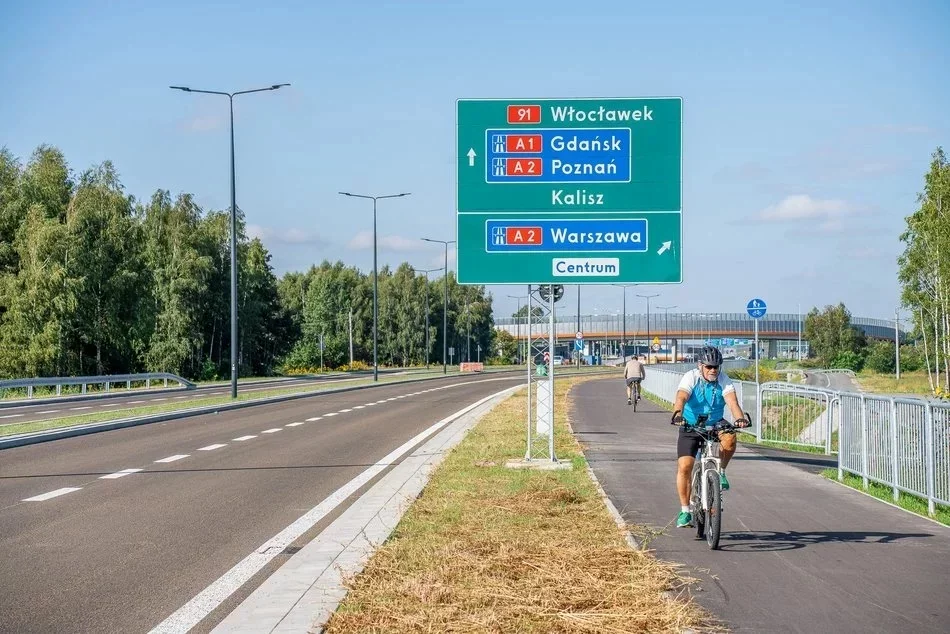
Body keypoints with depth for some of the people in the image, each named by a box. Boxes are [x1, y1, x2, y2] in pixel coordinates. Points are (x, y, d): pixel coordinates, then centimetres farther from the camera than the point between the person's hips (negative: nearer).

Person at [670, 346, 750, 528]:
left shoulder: (724, 381, -11)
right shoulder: (690, 378, -16)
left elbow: (732, 401, -26)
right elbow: (681, 398, -33)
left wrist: (740, 418, -47)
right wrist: (677, 414, -54)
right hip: (690, 427, -1)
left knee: (729, 438, -32)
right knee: (684, 466, -14)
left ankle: (720, 472, -4)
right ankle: (685, 510, -2)